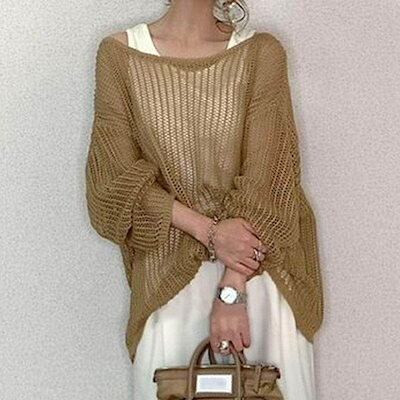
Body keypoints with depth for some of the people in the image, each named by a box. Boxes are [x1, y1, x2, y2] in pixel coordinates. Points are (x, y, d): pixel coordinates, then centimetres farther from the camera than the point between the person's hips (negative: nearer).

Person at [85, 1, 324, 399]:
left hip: (254, 260, 0)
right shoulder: (119, 54, -4)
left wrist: (232, 291, -17)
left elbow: (264, 180, -12)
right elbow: (121, 177, -4)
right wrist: (210, 232, -15)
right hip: (170, 269, 0)